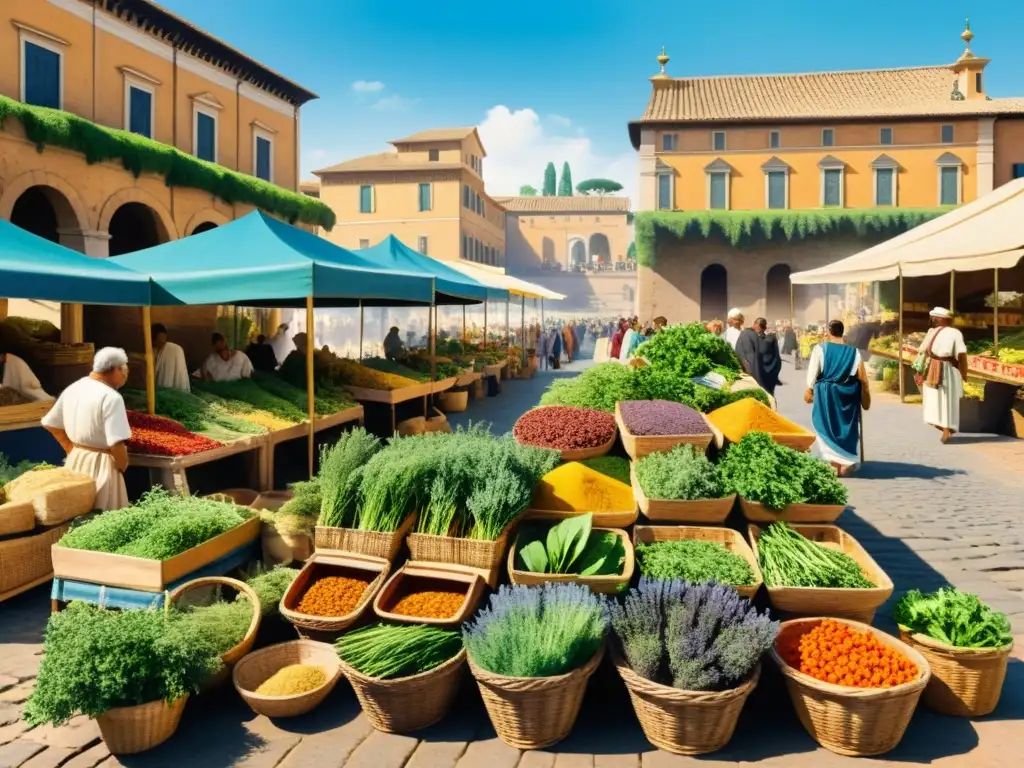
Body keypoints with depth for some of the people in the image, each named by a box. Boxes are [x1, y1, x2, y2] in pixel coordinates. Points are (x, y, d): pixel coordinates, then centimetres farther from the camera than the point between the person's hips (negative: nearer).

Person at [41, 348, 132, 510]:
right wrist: (123, 466, -9)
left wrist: (71, 449, 16)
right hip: (101, 465, -8)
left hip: (75, 461, 8)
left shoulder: (72, 389, 5)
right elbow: (116, 442, -25)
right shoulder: (111, 397, -20)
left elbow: (51, 424, 15)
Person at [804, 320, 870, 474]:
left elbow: (813, 372, -8)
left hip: (826, 393, -2)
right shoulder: (853, 351, 2)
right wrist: (865, 399, 7)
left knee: (827, 427, 6)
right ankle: (845, 462, 13)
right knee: (846, 428, 12)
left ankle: (833, 461, 1)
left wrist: (809, 390, -2)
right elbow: (862, 377, 1)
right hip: (847, 395, 2)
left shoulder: (821, 348, -5)